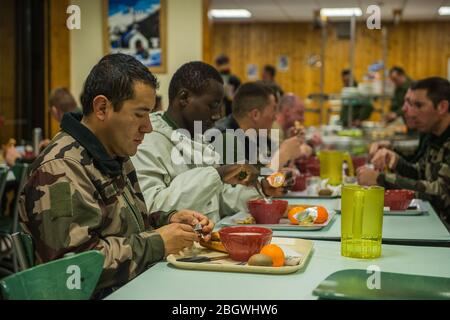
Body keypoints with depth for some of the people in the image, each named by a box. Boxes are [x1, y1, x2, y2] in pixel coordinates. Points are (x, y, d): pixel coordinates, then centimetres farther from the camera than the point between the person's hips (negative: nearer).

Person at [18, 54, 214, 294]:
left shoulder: (115, 155, 13)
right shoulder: (61, 169, -18)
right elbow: (78, 264, -25)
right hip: (103, 294, -9)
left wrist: (168, 220, 5)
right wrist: (157, 243, -17)